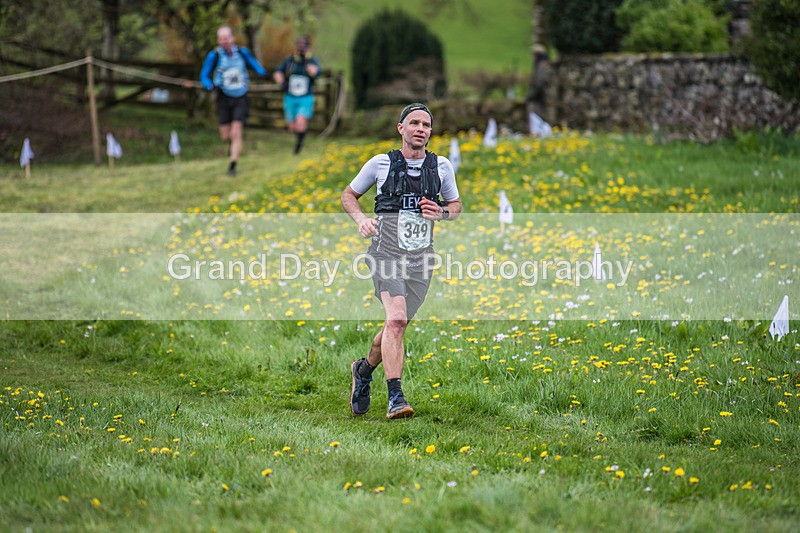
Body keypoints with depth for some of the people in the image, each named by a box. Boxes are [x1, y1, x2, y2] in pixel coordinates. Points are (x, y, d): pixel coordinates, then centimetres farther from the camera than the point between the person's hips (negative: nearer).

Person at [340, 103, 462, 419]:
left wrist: (441, 213, -2)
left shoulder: (441, 166, 8)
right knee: (396, 318, -23)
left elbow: (456, 206, 21)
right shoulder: (382, 163, 1)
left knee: (396, 326, 10)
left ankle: (364, 370, 39)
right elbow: (348, 195, 14)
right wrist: (361, 220, -6)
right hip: (387, 253, -3)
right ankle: (395, 399, -25)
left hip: (421, 257, 3)